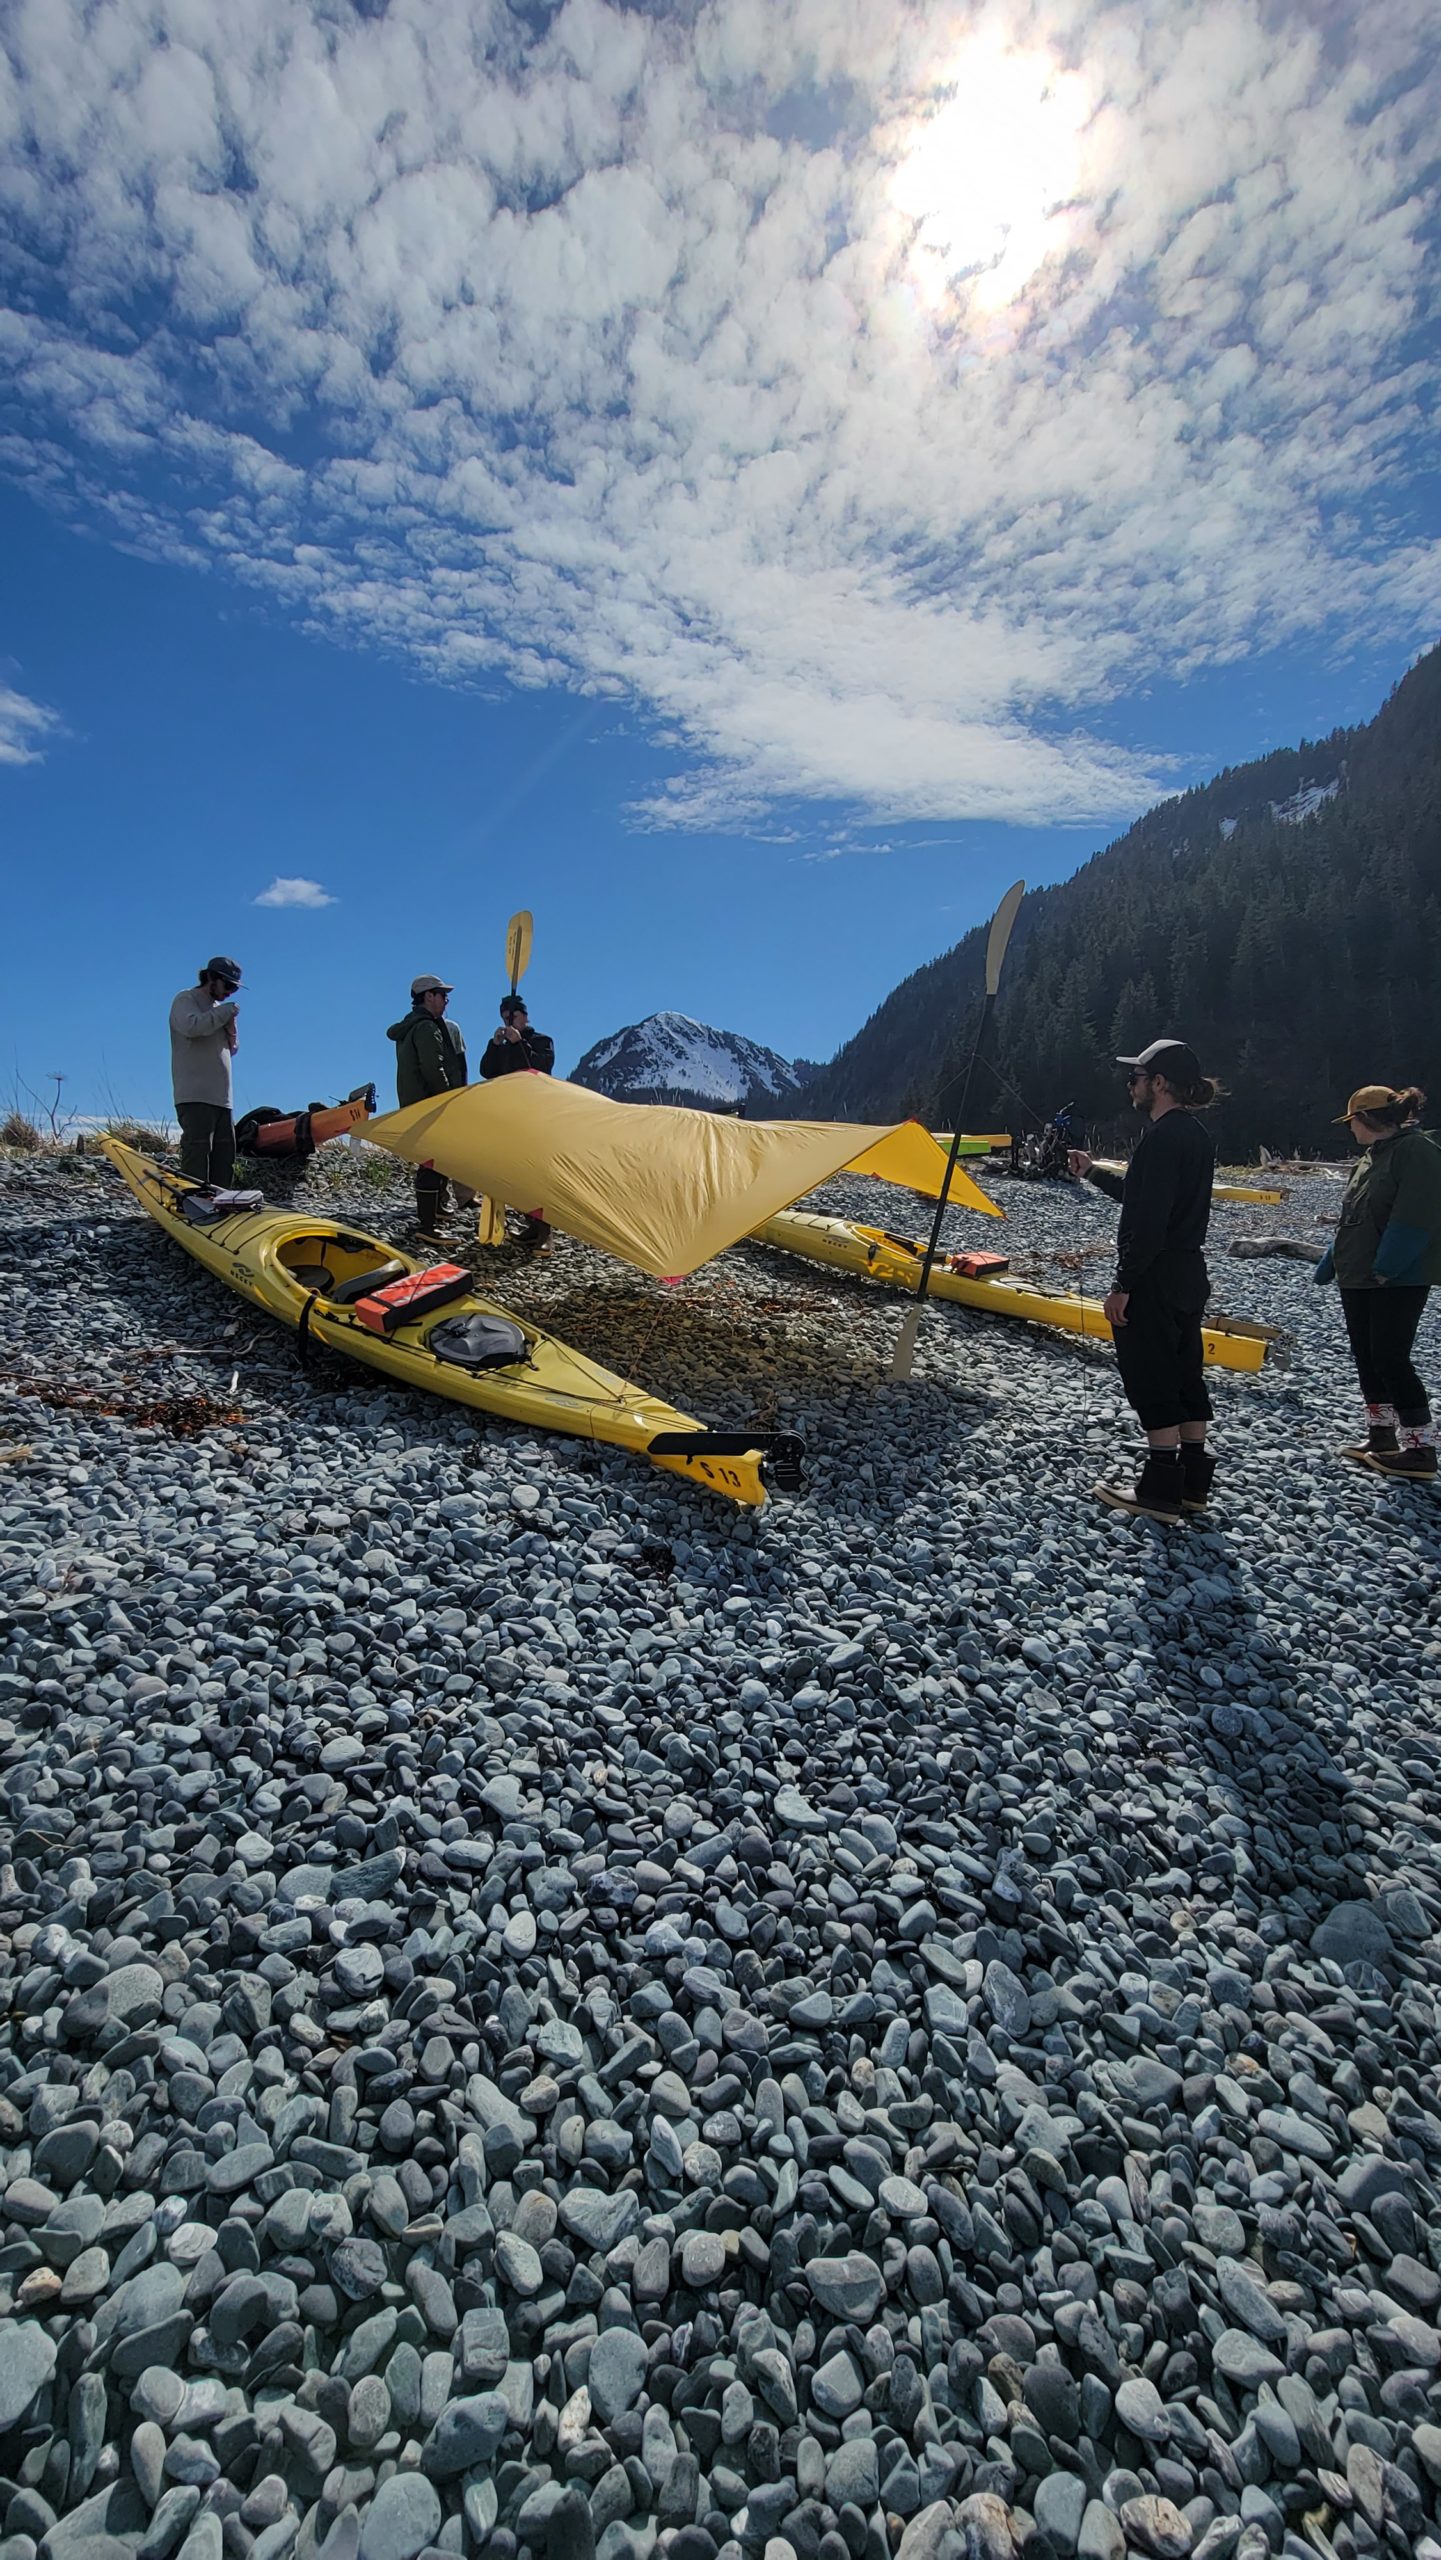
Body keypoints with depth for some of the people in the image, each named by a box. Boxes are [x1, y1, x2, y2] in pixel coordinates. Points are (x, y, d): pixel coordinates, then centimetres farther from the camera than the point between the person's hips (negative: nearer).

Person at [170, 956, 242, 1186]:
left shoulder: (219, 1008, 23)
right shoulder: (186, 999, 1)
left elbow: (230, 1050, 25)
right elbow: (191, 1026, -21)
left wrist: (230, 1031, 6)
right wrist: (225, 1012, -12)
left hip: (221, 1097, 8)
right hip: (195, 1097, -8)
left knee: (224, 1156, 6)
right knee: (197, 1153, -14)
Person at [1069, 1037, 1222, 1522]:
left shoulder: (1163, 1136, -18)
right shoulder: (1195, 1136, 13)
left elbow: (1149, 1220, -24)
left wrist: (1123, 1284, -20)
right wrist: (1094, 1174, 28)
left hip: (1155, 1279, -10)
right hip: (1188, 1275, 10)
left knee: (1150, 1379, -2)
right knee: (1184, 1373, 15)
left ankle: (1161, 1491, 5)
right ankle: (1193, 1483, 23)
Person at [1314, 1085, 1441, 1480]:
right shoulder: (1373, 1156, 16)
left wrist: (1385, 1268, -24)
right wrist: (1331, 1263, 18)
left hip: (1400, 1281, -10)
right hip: (1358, 1279, 10)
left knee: (1390, 1358, -9)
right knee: (1366, 1356, 12)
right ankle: (1382, 1436, 23)